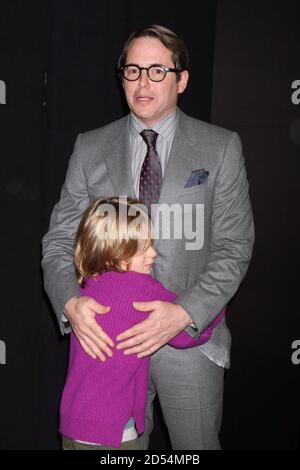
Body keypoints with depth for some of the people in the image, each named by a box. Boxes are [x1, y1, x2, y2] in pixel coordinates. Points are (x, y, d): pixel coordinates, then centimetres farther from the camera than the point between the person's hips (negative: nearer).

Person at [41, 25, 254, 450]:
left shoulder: (221, 147, -3)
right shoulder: (90, 148, 2)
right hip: (107, 337, 2)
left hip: (191, 335, -1)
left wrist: (184, 312, -21)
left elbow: (233, 247, -7)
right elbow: (60, 239, 1)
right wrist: (70, 302, -19)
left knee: (197, 443, 15)